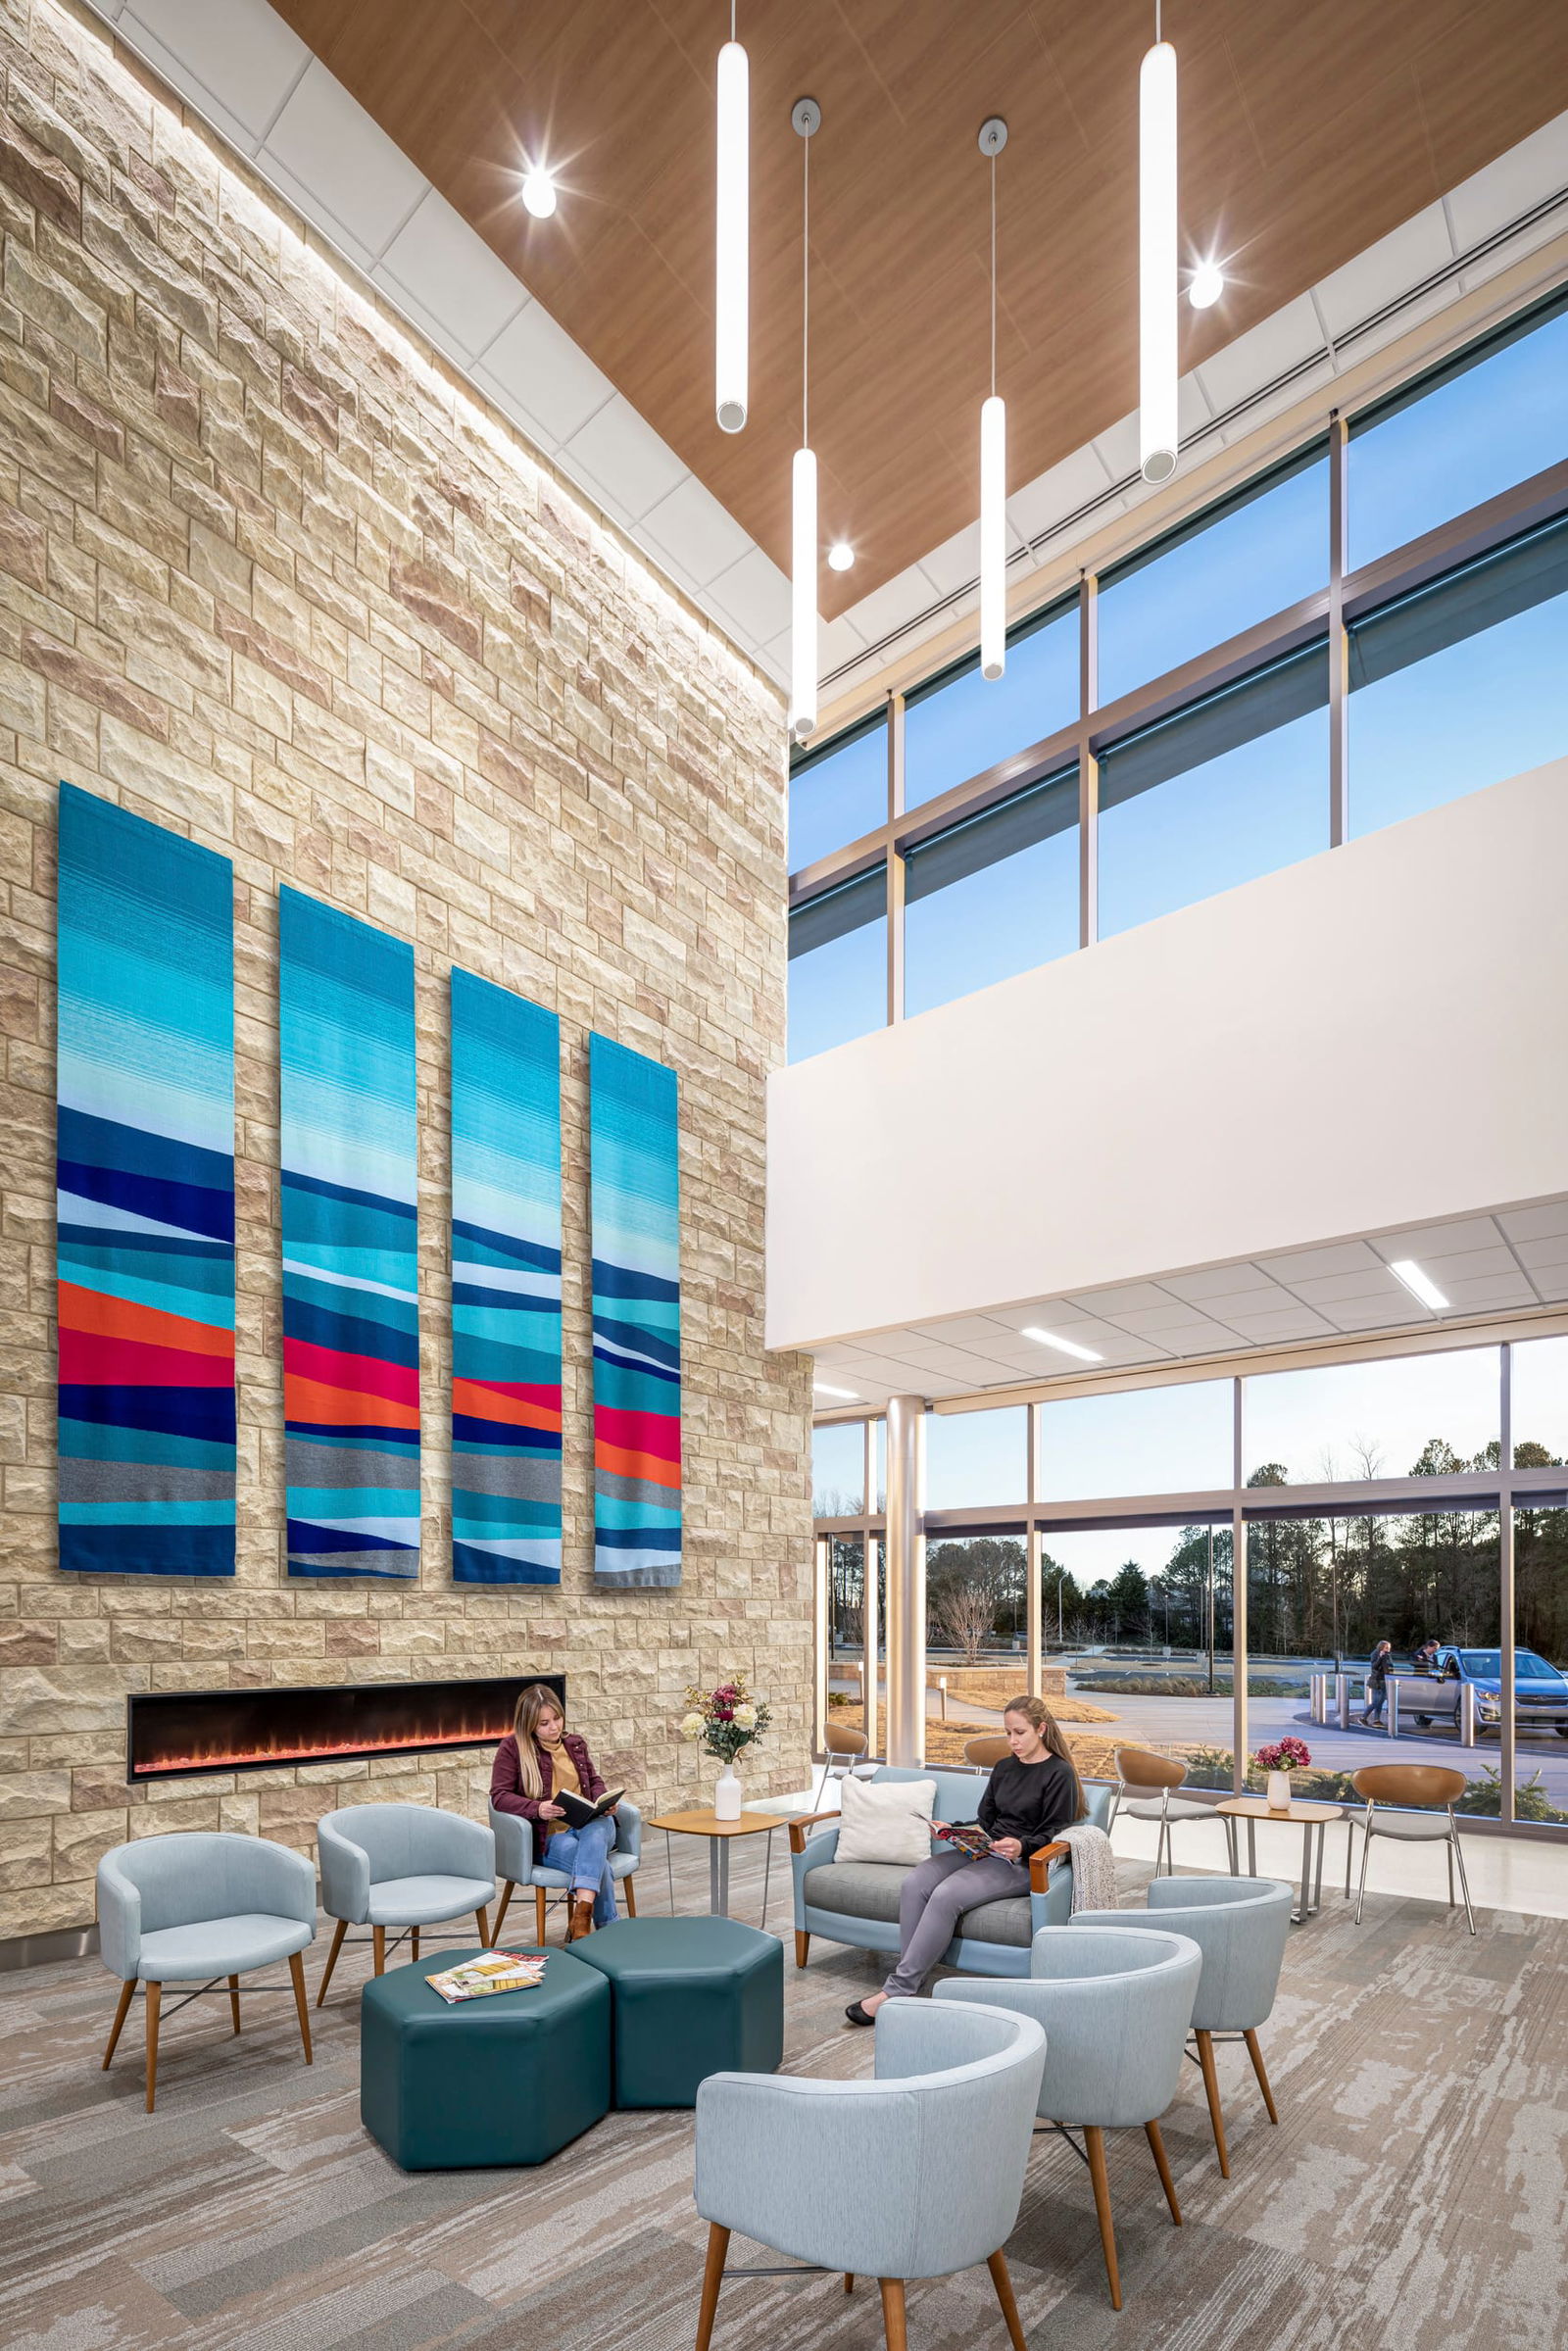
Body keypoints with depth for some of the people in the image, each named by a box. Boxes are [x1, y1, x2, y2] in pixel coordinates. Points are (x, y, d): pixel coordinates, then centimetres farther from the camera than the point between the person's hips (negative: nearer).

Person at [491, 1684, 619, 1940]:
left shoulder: (575, 1743, 16)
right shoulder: (512, 1748, 1)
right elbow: (499, 1796, -4)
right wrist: (537, 1809, -21)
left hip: (591, 1824, 3)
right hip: (550, 1835, -3)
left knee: (596, 1831, -38)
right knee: (598, 1863, -35)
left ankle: (581, 1917, -49)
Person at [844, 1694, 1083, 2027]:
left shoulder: (1060, 1774, -3)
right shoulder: (1004, 1768, 19)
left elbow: (1053, 1835, -7)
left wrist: (1021, 1846, -25)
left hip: (1021, 1863, -7)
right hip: (984, 1850, 8)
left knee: (946, 1895, -31)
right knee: (914, 1884, -20)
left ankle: (897, 1991, -26)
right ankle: (911, 1981, -21)